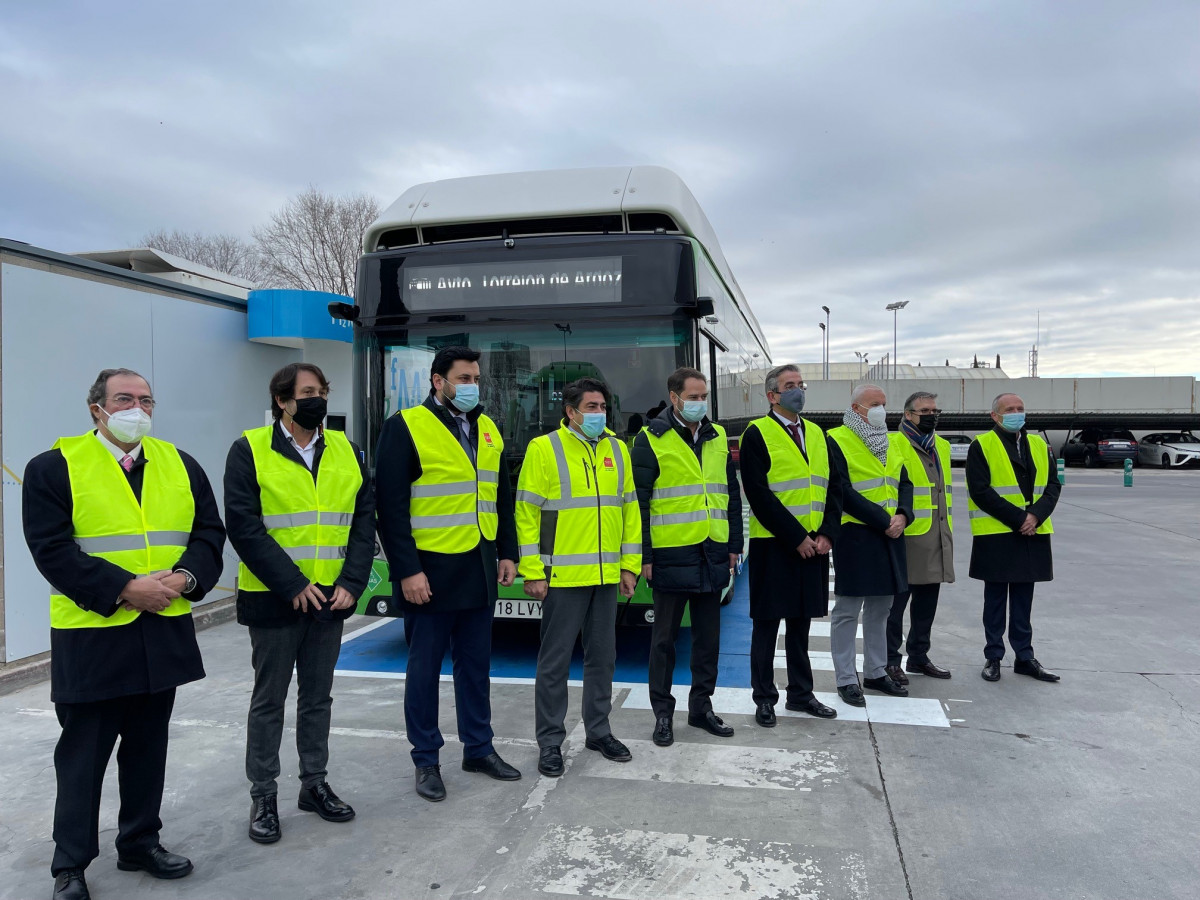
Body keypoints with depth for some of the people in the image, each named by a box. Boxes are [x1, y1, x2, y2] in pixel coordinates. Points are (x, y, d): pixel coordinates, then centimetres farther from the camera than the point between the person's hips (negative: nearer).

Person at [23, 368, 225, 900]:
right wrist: (124, 588, -20)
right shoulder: (54, 467, -5)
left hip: (163, 634, 4)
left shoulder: (180, 466, 8)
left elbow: (209, 532, 6)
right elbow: (52, 549, -13)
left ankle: (140, 844, 32)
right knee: (83, 753, 8)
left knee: (148, 747, 16)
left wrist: (186, 577, -13)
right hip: (90, 637, -4)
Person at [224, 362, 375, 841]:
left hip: (330, 598, 4)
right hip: (274, 599, -4)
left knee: (318, 696, 16)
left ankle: (315, 783, 30)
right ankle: (263, 796, 23)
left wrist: (351, 583, -7)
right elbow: (243, 526, -13)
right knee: (269, 699, 9)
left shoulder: (345, 452, 6)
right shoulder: (250, 450, -7)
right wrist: (292, 584, -17)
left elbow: (363, 522, 4)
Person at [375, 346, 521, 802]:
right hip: (431, 571, -6)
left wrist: (507, 553, 12)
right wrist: (407, 570, -16)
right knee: (425, 668, 6)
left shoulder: (487, 429, 11)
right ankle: (426, 760, 20)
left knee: (476, 664, 15)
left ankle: (478, 747, 29)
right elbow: (391, 505, -13)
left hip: (479, 570, 6)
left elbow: (502, 498, 17)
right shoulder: (406, 427, -9)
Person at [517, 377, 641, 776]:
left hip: (606, 575, 5)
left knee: (602, 656, 14)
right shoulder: (544, 448, -6)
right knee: (555, 661, 2)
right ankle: (550, 741, 15)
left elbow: (629, 509, 13)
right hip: (562, 576, -5)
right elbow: (527, 514, -8)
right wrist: (532, 572, -12)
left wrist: (630, 565, 9)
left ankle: (598, 731, 29)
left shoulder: (617, 450, 10)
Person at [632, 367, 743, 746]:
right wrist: (644, 555, -11)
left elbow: (732, 494, 15)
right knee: (665, 637, 6)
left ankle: (701, 707, 28)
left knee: (708, 635, 13)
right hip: (671, 555, -5)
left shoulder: (718, 438, 11)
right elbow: (638, 502, -8)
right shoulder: (651, 440, -6)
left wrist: (734, 544, 11)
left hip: (713, 555, 5)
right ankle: (662, 713, 18)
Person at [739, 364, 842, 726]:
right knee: (767, 625, 5)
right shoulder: (757, 434, -8)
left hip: (815, 544, 6)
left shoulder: (817, 434, 12)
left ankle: (800, 693, 28)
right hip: (773, 546, -6)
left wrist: (827, 534, -4)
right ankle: (764, 699, 17)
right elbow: (758, 494, -15)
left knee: (800, 623, 16)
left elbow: (833, 488, 10)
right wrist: (796, 537, -16)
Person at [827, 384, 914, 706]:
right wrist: (883, 521, -17)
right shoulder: (837, 441, -10)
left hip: (890, 537, 8)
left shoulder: (890, 442, 15)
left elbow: (905, 483, 14)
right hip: (855, 537, -7)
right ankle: (846, 679, 9)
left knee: (880, 609, 16)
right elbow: (844, 492, -17)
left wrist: (903, 516, -6)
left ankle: (876, 673, 28)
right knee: (847, 611, 0)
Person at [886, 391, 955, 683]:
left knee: (927, 601, 14)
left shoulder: (942, 446, 17)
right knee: (896, 600, -2)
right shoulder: (893, 444, -8)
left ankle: (918, 657, 25)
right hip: (906, 536, -8)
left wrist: (948, 529, 22)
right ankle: (890, 660, 8)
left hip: (937, 537, 8)